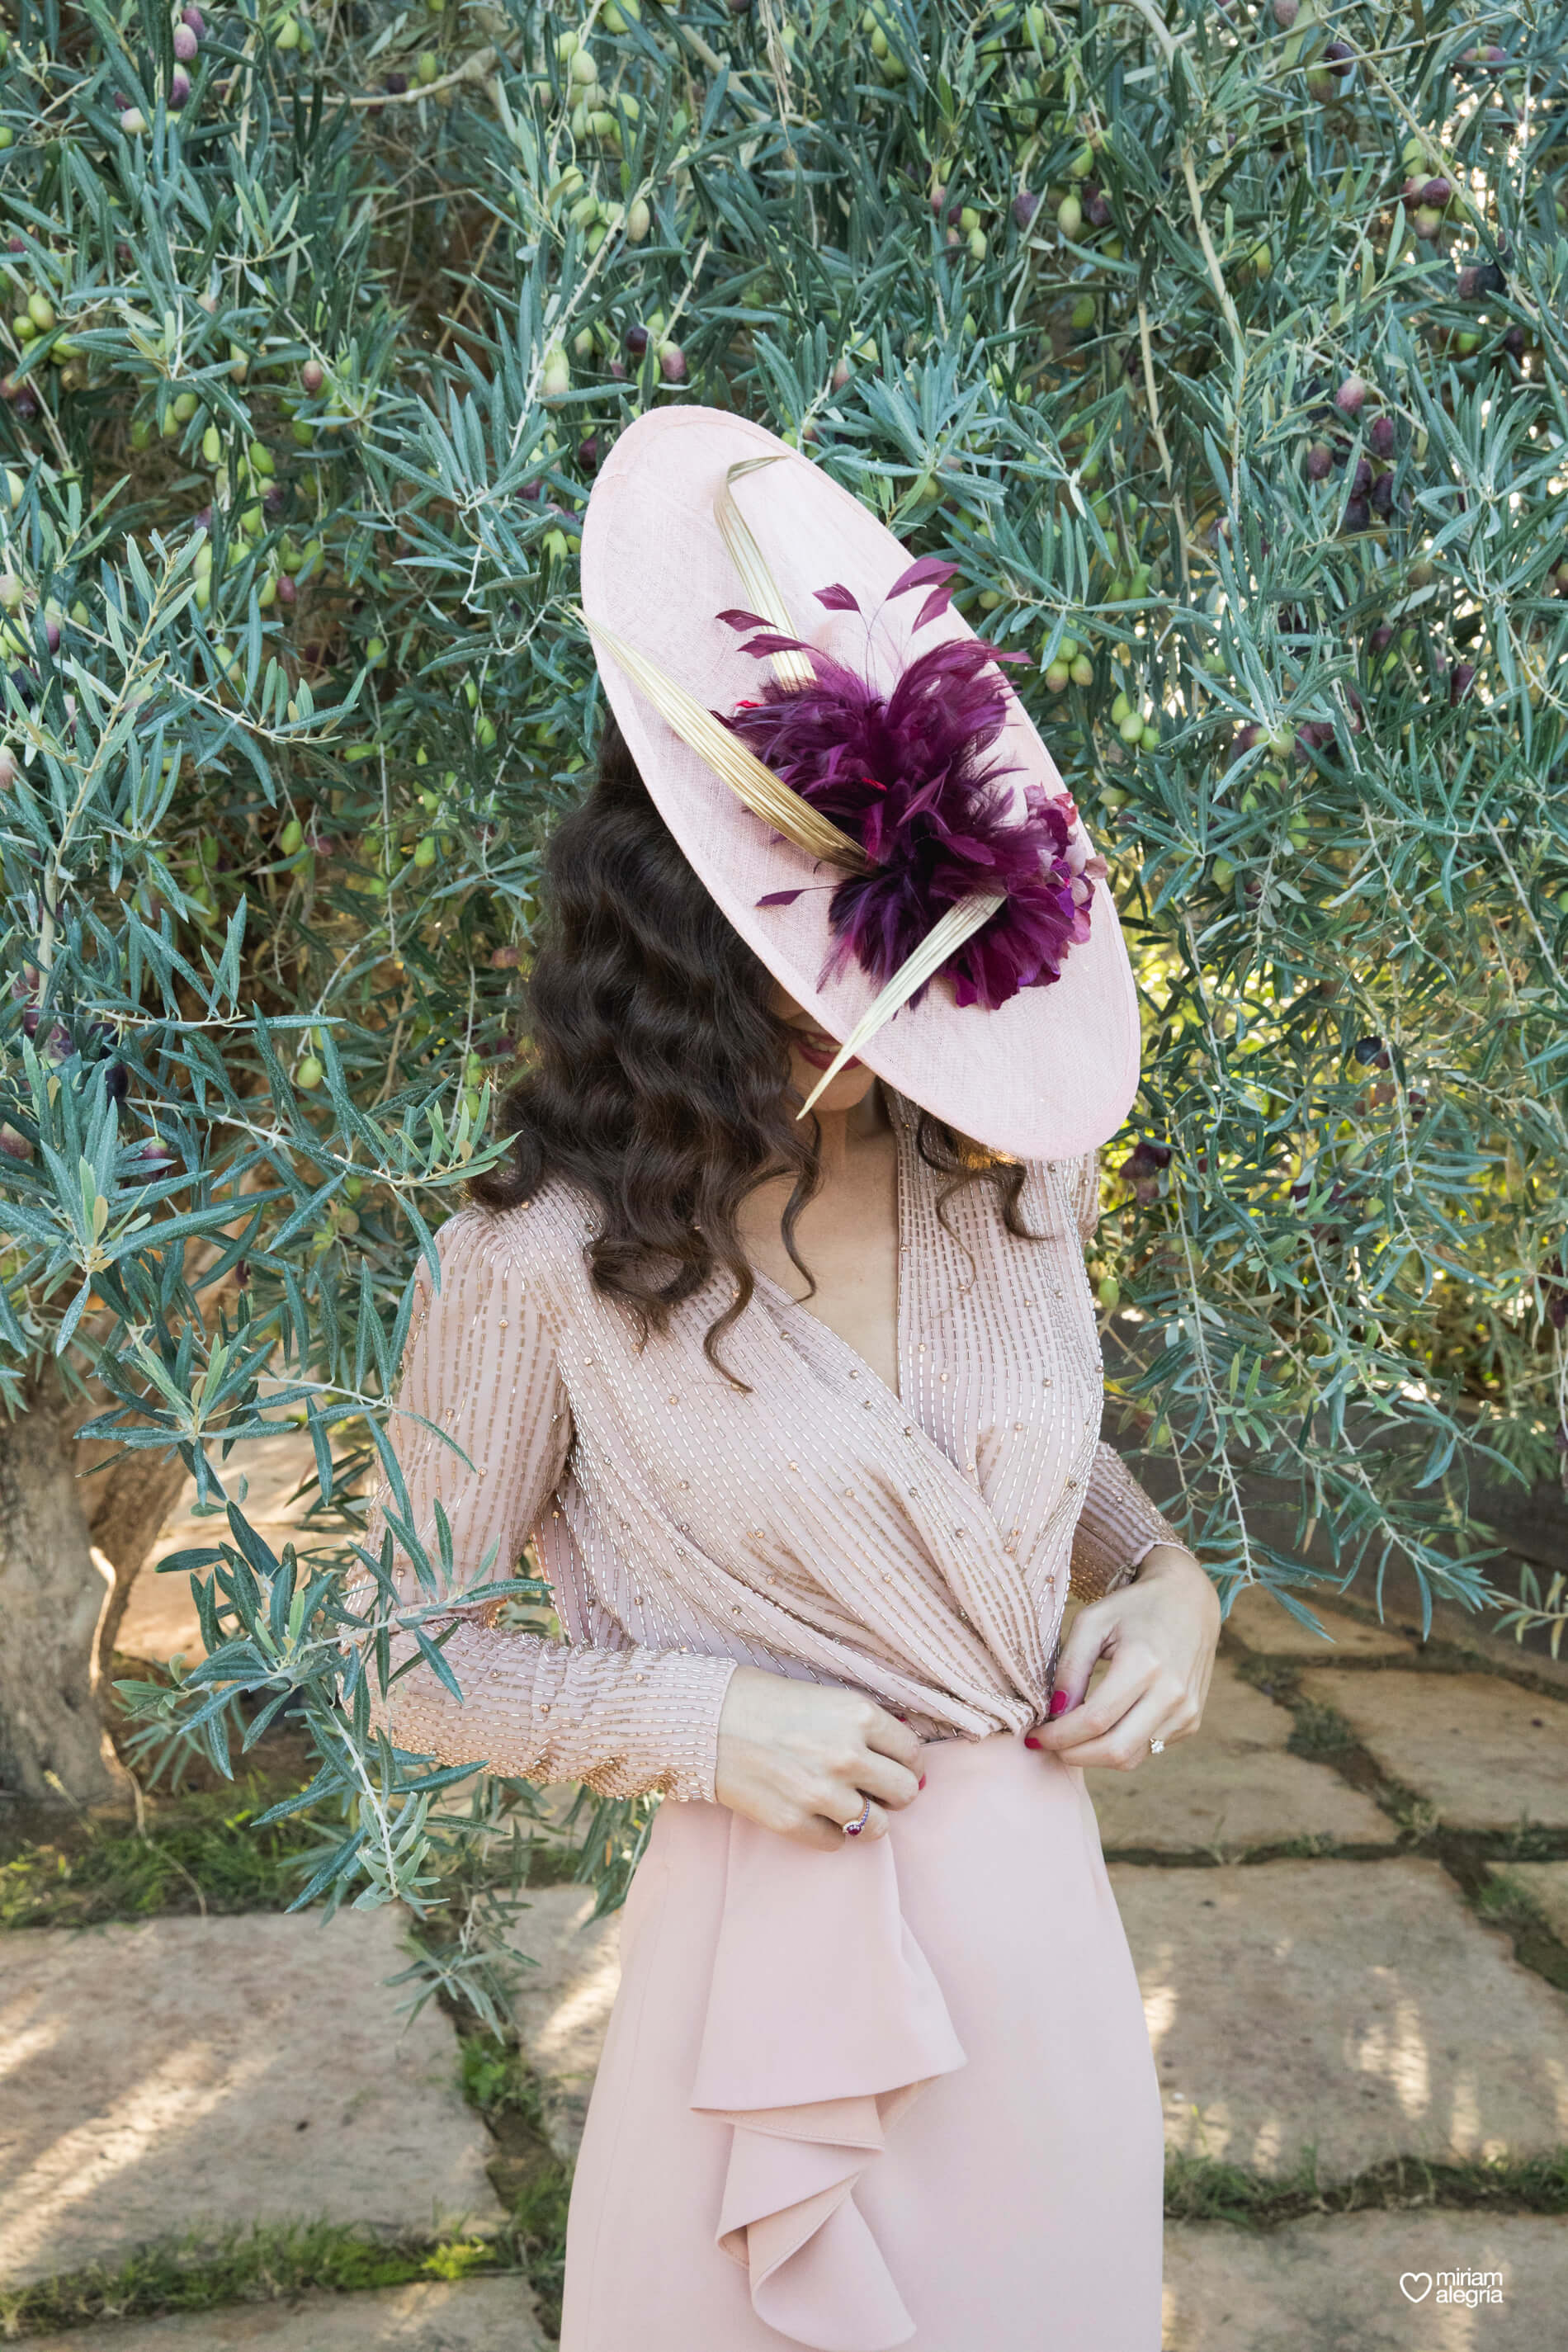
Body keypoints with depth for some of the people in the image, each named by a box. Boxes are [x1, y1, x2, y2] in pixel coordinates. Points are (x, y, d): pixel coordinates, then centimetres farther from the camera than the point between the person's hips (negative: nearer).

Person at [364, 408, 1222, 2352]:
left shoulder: (1014, 1186, -2)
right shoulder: (548, 1266, -16)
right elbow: (413, 1663, -5)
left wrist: (1169, 1581, -2)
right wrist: (698, 1720, -18)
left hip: (1046, 1932, 5)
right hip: (772, 1959, -4)